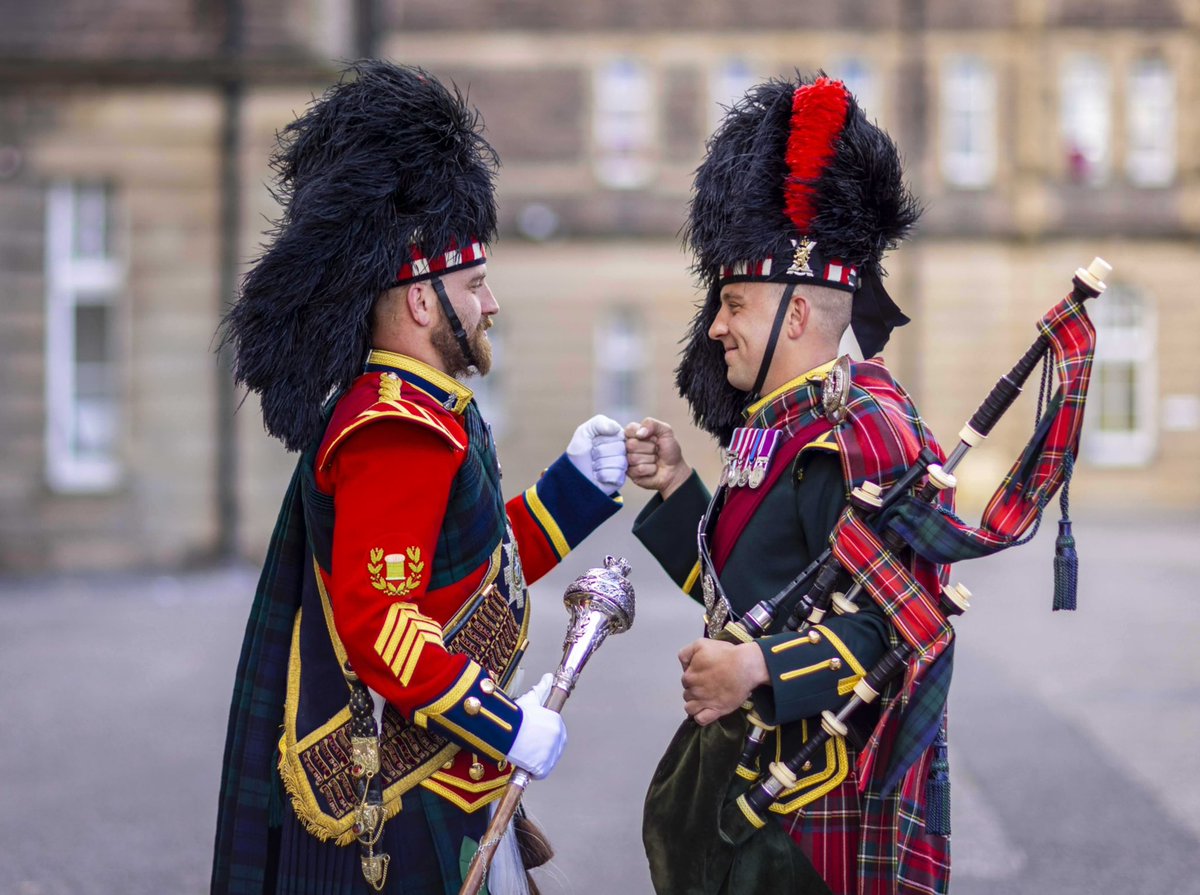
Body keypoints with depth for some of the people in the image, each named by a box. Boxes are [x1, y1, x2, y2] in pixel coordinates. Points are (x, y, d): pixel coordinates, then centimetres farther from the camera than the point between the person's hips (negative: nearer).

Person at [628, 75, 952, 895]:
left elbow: (895, 624, -25)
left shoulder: (862, 434, -18)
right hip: (739, 764, 10)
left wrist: (759, 667, -34)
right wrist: (676, 486, 11)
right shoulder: (781, 425, 13)